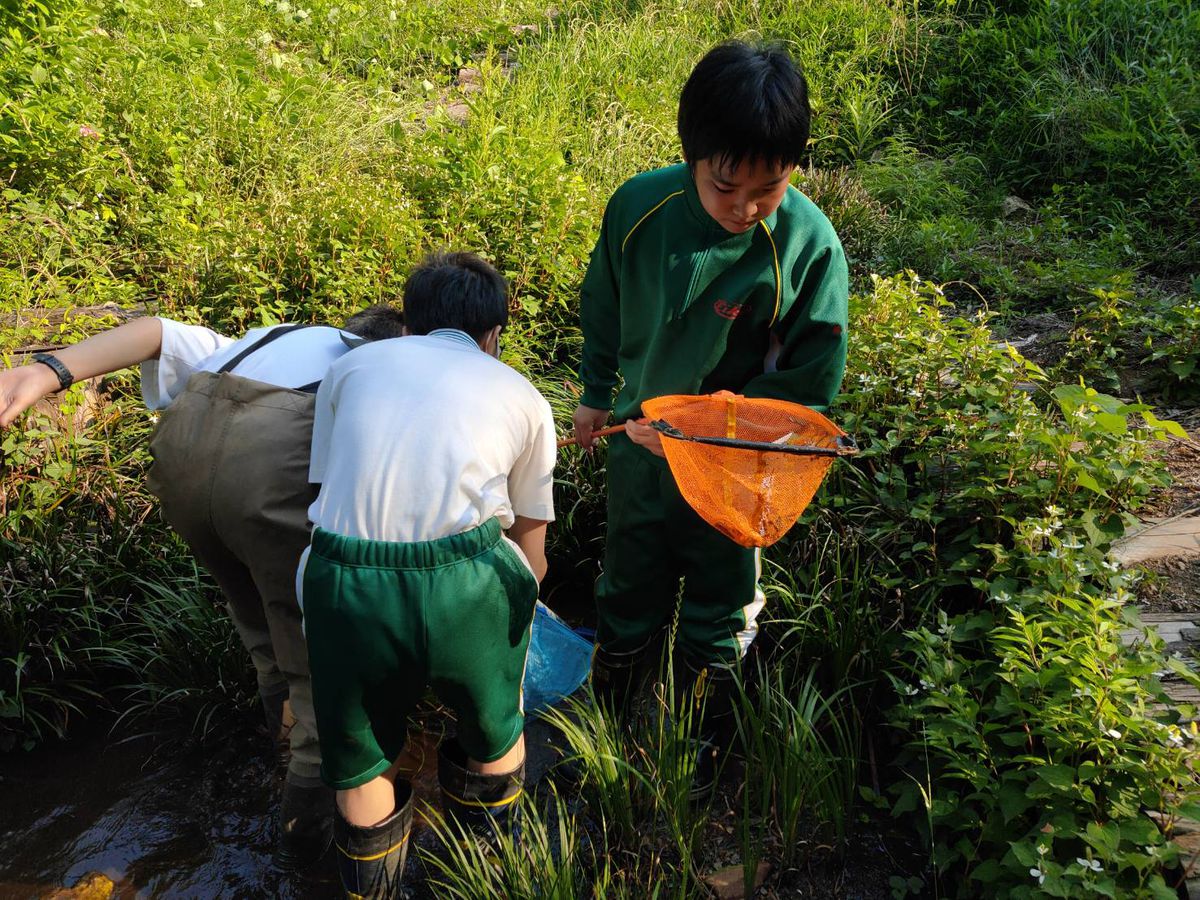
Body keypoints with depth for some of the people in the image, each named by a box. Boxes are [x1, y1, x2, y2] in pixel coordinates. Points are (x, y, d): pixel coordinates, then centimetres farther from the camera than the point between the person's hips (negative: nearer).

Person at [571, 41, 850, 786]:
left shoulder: (810, 245, -26)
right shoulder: (639, 207, -18)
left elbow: (811, 380, -17)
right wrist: (596, 394, 12)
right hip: (639, 439, 3)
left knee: (717, 610, 19)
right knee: (627, 590, 23)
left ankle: (705, 744, 45)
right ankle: (603, 716, 49)